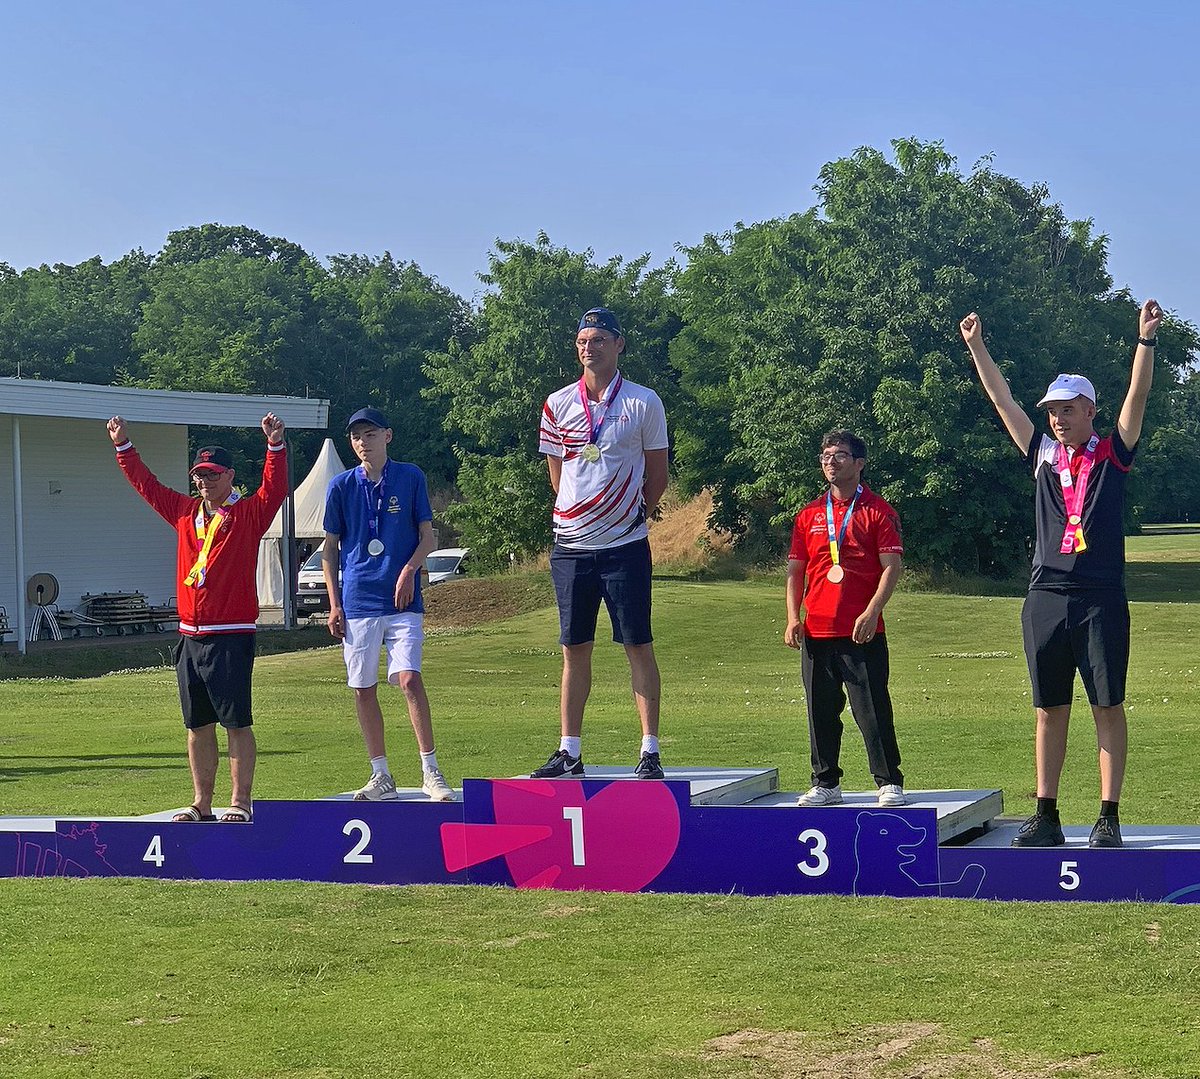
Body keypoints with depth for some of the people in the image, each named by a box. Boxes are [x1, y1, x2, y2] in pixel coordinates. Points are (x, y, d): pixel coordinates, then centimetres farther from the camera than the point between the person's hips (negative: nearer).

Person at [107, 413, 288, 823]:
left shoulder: (249, 513, -1)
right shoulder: (185, 512, 14)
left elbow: (275, 489, -17)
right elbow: (145, 484, 21)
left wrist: (275, 446, -28)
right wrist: (123, 447, 17)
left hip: (232, 635, -6)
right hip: (190, 636, 6)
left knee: (236, 722, -4)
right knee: (197, 726, 9)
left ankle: (240, 802, 0)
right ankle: (201, 803, 16)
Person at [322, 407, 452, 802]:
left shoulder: (411, 477, 4)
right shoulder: (341, 486, 7)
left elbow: (427, 536, 7)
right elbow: (330, 548, 12)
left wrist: (410, 569, -11)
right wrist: (334, 603, 5)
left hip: (402, 599, -2)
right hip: (357, 602, 2)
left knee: (409, 678, -15)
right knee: (363, 689, 4)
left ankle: (431, 772, -9)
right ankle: (381, 778, 13)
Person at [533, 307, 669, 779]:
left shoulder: (644, 403, -1)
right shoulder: (558, 404, 6)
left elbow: (657, 477, 7)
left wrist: (629, 514, 10)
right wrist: (580, 514, 12)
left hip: (626, 545, -3)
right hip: (571, 544, 3)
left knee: (639, 647, -1)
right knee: (574, 650, 7)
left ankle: (650, 751, 3)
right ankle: (569, 752, 13)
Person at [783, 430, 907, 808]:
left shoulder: (877, 511, 1)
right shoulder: (809, 515, 14)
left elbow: (892, 567, -5)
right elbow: (795, 570, 15)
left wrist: (872, 611, -17)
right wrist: (793, 618, 2)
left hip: (862, 631, -4)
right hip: (816, 631, 4)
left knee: (872, 709, -4)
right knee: (821, 711, 7)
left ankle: (889, 783, 4)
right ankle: (825, 784, 15)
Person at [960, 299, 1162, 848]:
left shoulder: (1112, 453, 4)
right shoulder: (1043, 455, 12)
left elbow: (1137, 395, -6)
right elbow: (1003, 401, 15)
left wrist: (1146, 340, -15)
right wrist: (976, 347, 14)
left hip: (1100, 599, -3)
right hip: (1046, 597, 4)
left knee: (1107, 706, -1)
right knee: (1050, 709, 6)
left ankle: (1109, 818, 2)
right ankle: (1046, 816, 11)